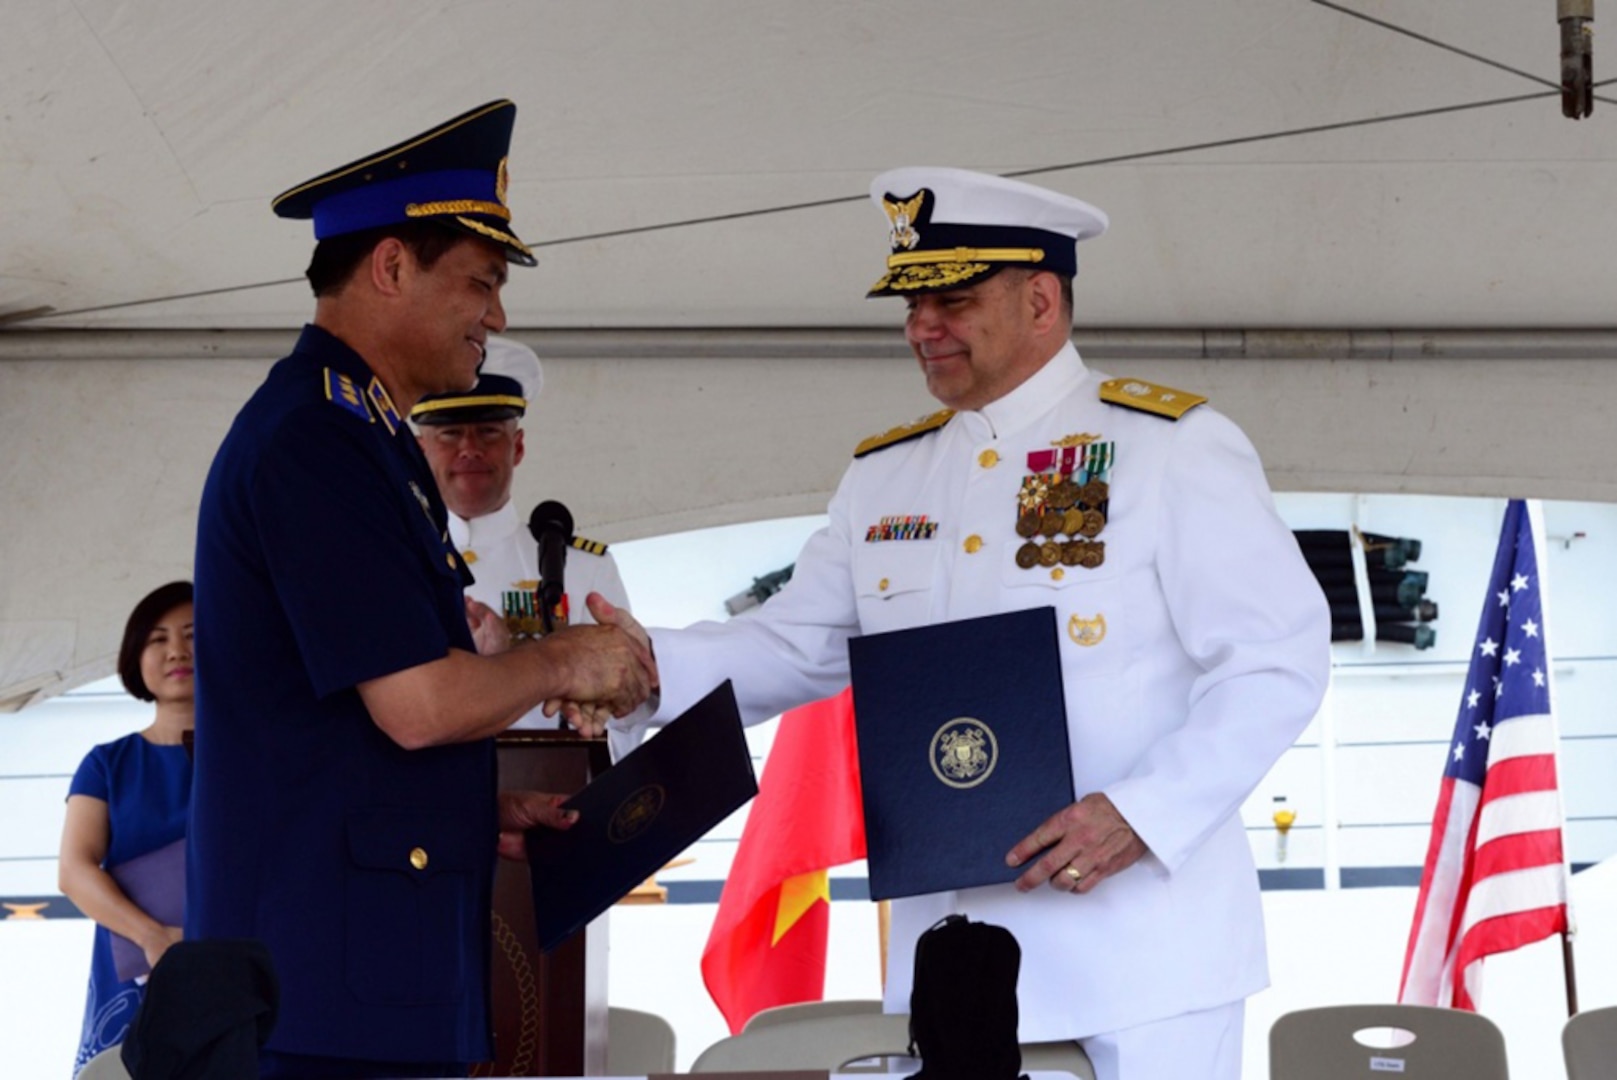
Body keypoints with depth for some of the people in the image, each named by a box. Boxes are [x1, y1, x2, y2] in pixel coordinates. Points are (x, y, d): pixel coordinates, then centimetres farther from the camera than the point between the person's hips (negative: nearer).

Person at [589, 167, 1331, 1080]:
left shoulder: (1172, 449, -5)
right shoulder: (885, 478, 13)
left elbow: (1280, 661, -9)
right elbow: (790, 653, 12)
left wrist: (1140, 814, -20)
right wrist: (650, 663, -7)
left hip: (1141, 950, -5)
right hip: (950, 956, 5)